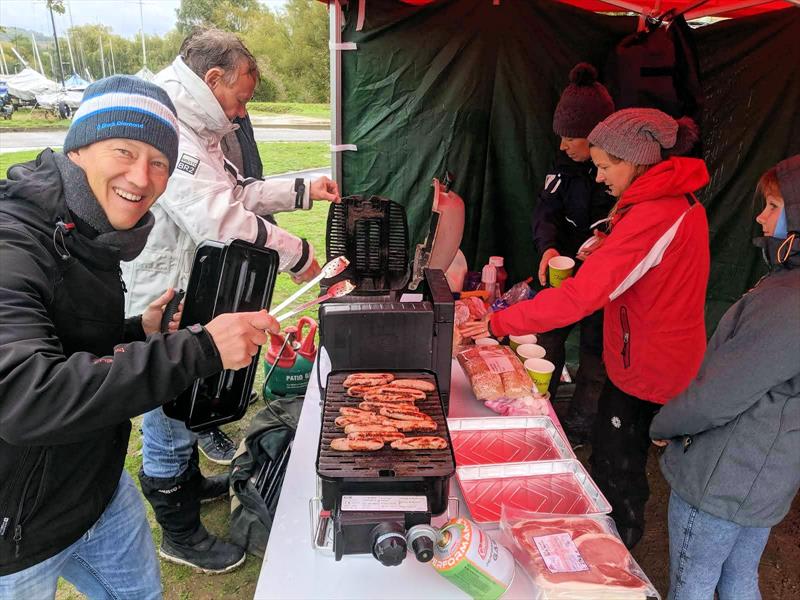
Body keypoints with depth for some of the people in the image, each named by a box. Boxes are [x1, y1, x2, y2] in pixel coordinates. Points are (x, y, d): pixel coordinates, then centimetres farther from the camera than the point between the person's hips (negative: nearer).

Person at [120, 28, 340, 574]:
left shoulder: (197, 129, 10)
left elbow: (236, 192, 16)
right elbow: (221, 220, -32)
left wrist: (305, 191, 9)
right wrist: (297, 256, -22)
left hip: (189, 298, 11)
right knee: (171, 423, 7)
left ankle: (189, 482, 51)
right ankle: (181, 536, 27)